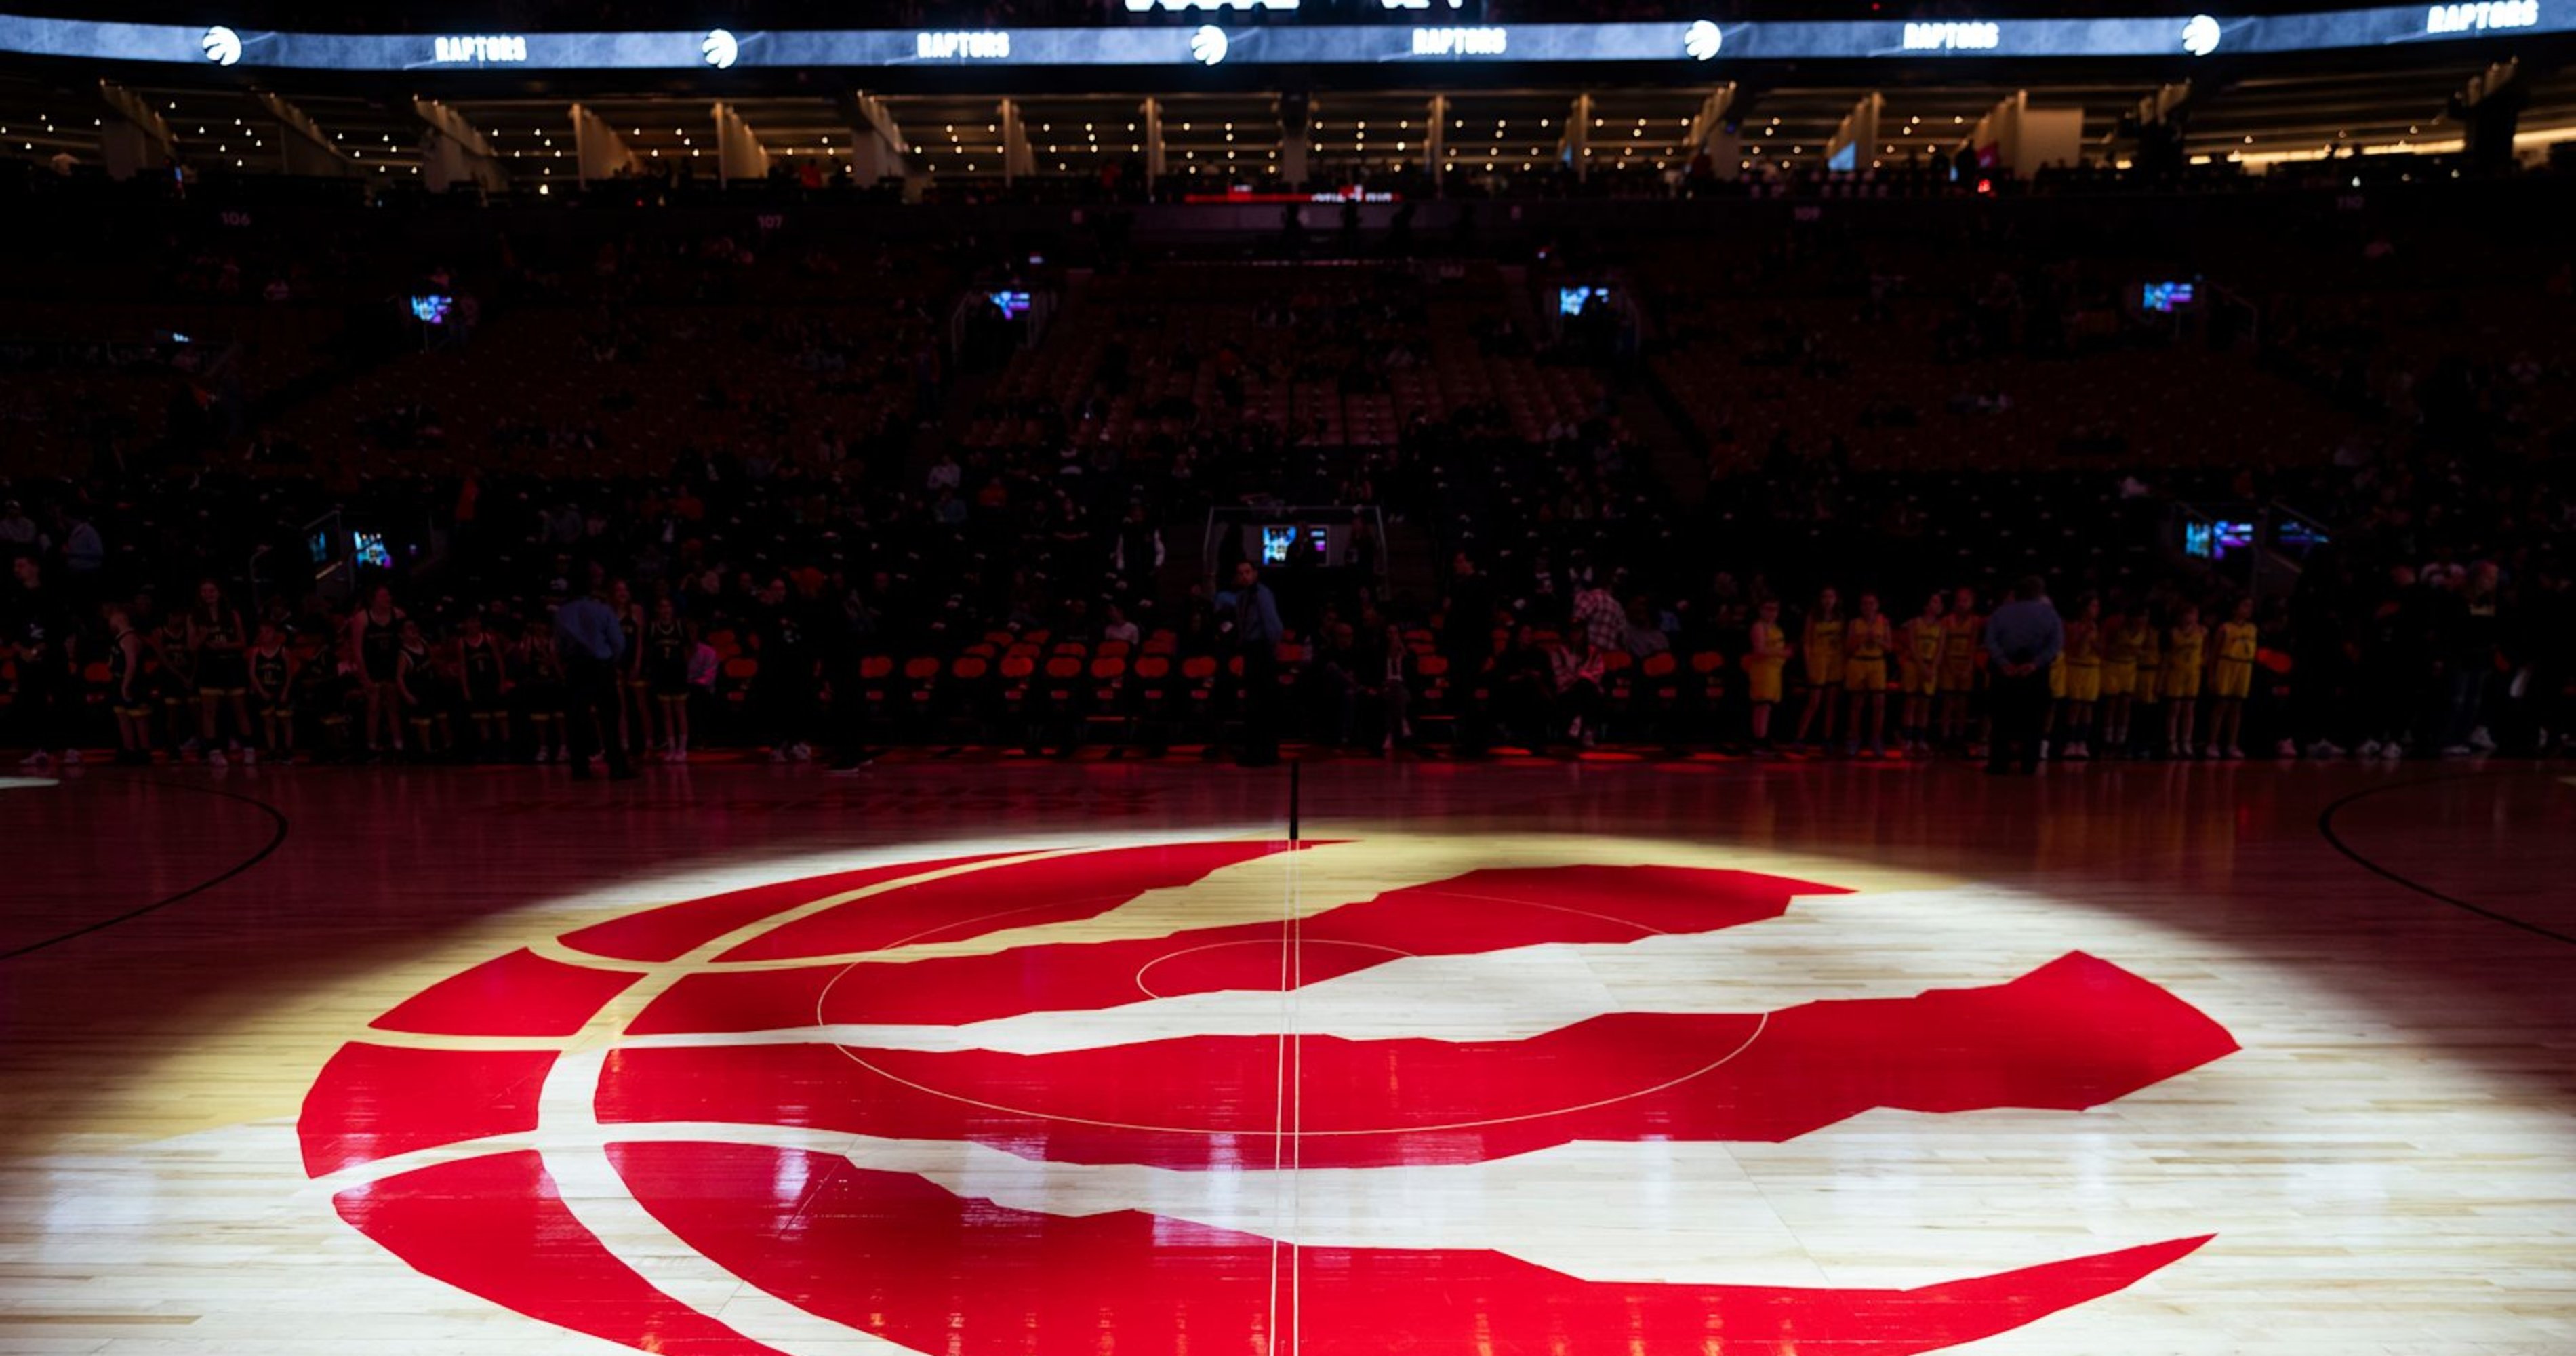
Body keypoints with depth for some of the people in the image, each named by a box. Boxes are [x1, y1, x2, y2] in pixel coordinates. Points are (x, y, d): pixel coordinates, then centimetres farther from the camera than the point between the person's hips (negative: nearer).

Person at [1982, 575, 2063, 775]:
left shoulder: (2001, 612, 7)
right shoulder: (2049, 612, 6)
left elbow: (1990, 640, -8)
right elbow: (2057, 643, -9)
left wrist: (2003, 663, -16)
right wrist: (2035, 663, -17)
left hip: (2006, 670, 1)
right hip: (2035, 672, -1)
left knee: (2003, 717, 6)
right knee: (2032, 719, 6)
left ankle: (1998, 762, 3)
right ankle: (2028, 764, 4)